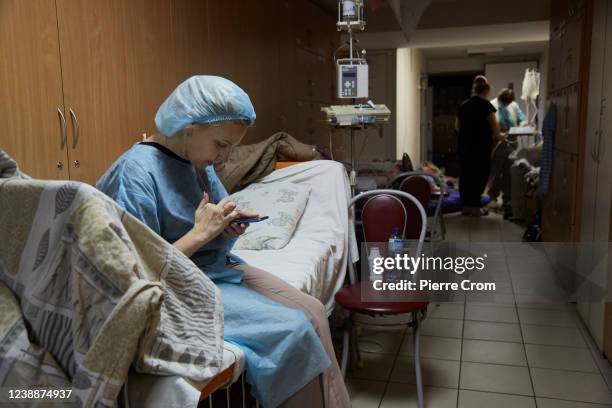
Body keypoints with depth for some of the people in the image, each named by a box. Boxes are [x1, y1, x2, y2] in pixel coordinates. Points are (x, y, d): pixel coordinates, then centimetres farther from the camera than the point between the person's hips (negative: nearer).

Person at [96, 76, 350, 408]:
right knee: (293, 330, -19)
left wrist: (228, 227, -7)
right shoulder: (136, 174, -21)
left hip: (219, 269, 8)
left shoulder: (197, 162, 3)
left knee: (312, 312, -5)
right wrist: (201, 233, -22)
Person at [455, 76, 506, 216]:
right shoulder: (486, 105, -7)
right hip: (481, 146, -6)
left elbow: (457, 127, 15)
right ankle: (475, 206, 1)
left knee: (465, 175, 8)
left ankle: (465, 205, 12)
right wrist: (499, 135, 11)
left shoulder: (464, 105, 9)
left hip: (464, 146, 6)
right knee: (480, 175, 1)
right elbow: (495, 128, -7)